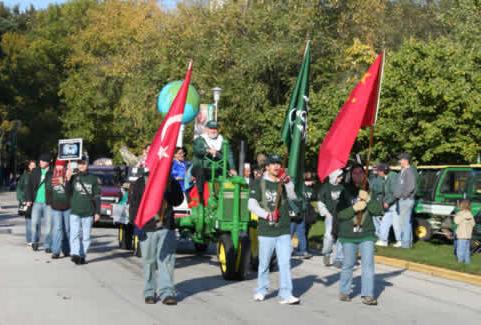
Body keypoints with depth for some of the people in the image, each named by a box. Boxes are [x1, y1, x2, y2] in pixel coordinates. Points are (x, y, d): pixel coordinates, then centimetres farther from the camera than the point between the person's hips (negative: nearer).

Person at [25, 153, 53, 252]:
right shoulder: (35, 172, 7)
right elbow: (29, 186, 10)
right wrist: (29, 199, 2)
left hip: (48, 203, -2)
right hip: (36, 202, 2)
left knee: (48, 224, 1)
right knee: (35, 222, -2)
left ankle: (47, 246, 10)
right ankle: (35, 241, 19)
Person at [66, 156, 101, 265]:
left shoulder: (93, 179, 8)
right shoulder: (73, 178, 10)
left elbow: (97, 197, 8)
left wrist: (97, 212, 2)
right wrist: (68, 179, -12)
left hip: (88, 212, 0)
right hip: (75, 212, 0)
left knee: (86, 236, 2)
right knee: (75, 233, -13)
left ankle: (82, 256, 7)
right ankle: (75, 254, -21)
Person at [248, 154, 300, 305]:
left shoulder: (284, 183, 10)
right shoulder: (259, 183, 2)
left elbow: (293, 196, -8)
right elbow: (252, 205, -6)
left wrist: (287, 181, -20)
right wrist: (267, 215, -19)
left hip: (283, 230, 2)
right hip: (266, 230, -2)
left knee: (285, 263, -5)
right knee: (264, 263, 8)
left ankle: (286, 295, -6)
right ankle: (261, 290, 25)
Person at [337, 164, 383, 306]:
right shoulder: (345, 192, -1)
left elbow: (378, 210, -1)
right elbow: (339, 214, -6)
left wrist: (368, 199, -14)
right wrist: (354, 208, -17)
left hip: (366, 235, 1)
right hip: (348, 235, -1)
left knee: (368, 265, -5)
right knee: (348, 264, 7)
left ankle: (367, 295, -3)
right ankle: (344, 292, 22)